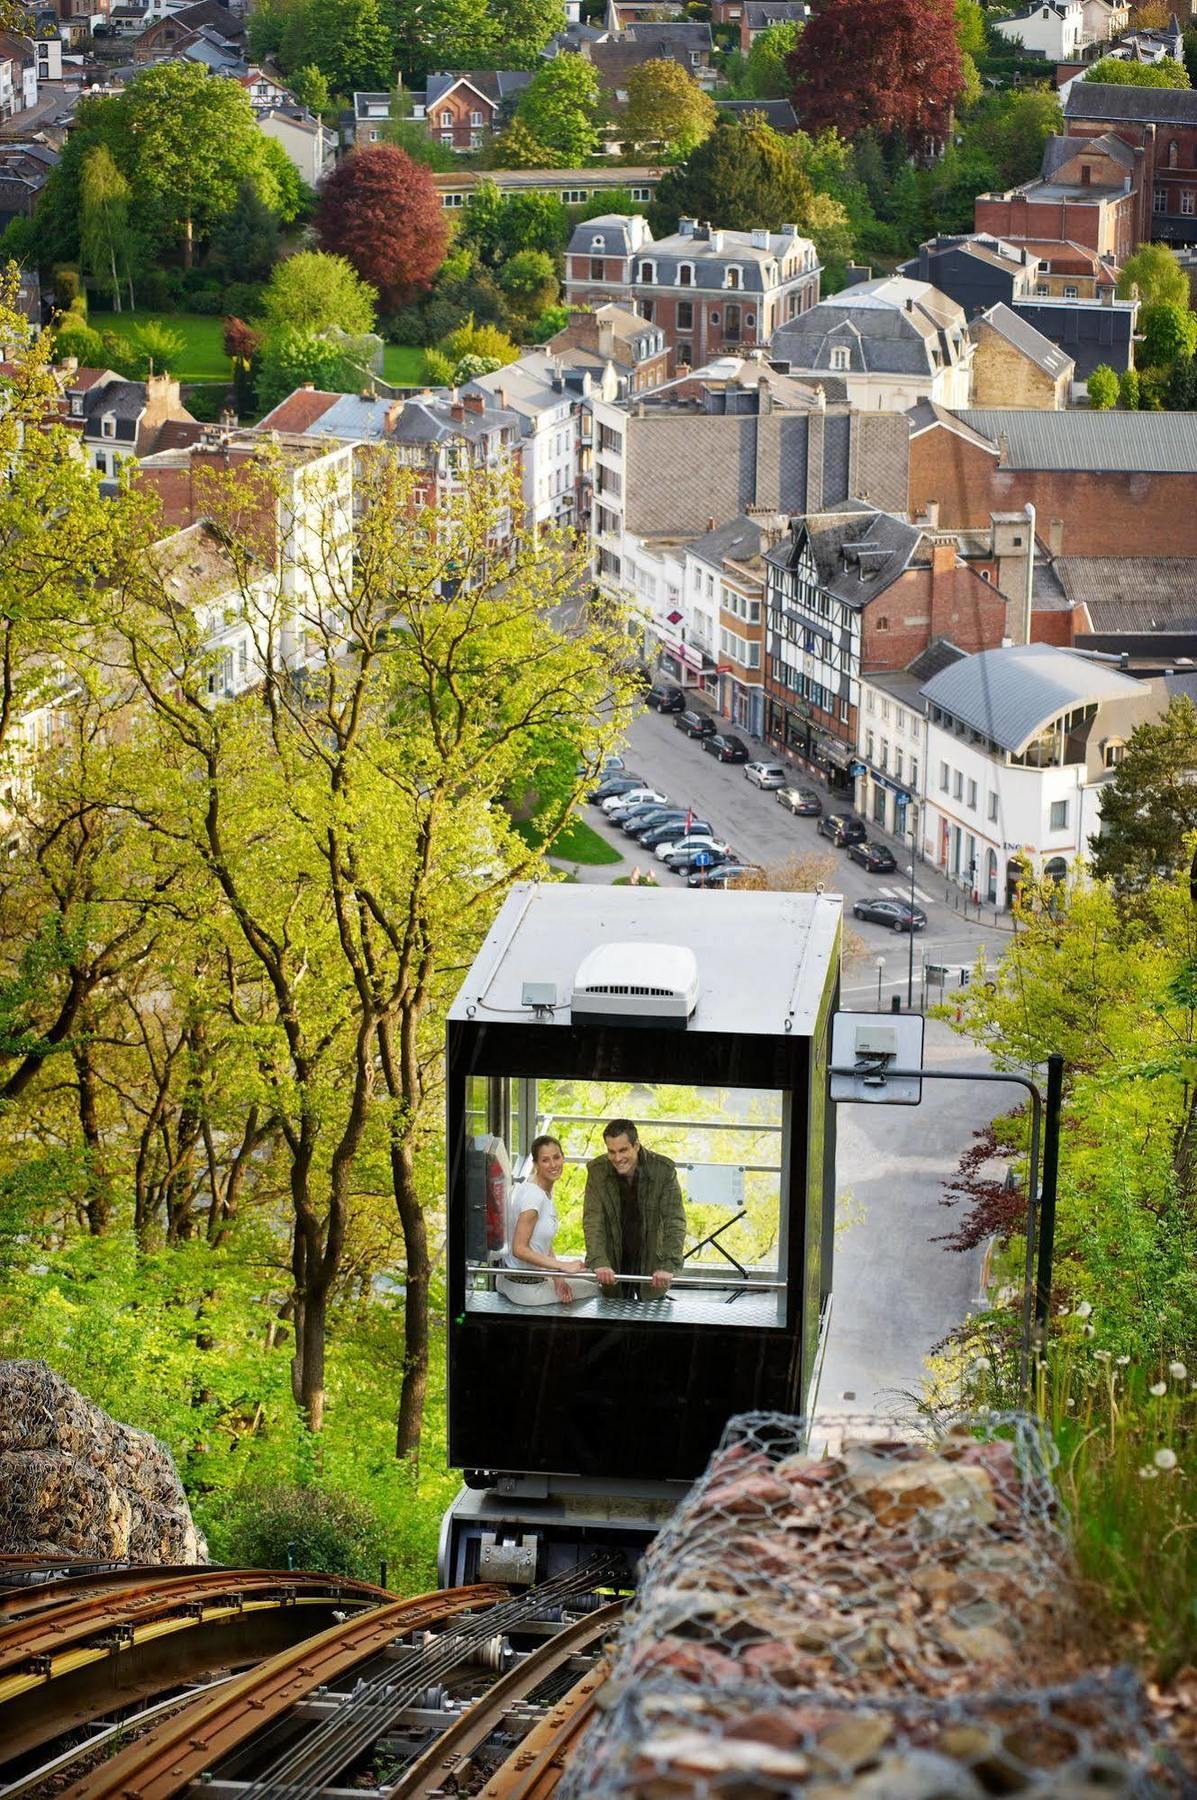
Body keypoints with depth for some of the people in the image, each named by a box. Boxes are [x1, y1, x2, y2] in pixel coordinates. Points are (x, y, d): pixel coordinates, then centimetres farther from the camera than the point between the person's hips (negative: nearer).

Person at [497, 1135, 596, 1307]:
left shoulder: (545, 1190, 4)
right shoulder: (533, 1195, -25)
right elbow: (520, 1249, -26)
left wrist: (556, 1277, -4)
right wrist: (562, 1266, -25)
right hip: (526, 1288, -9)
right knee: (594, 1290, 8)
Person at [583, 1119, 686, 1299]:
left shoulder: (664, 1170, -15)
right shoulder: (597, 1171, -11)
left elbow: (675, 1222, -18)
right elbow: (592, 1221, -17)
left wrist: (669, 1266, -31)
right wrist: (599, 1263, -32)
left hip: (652, 1262, -1)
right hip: (614, 1263, 1)